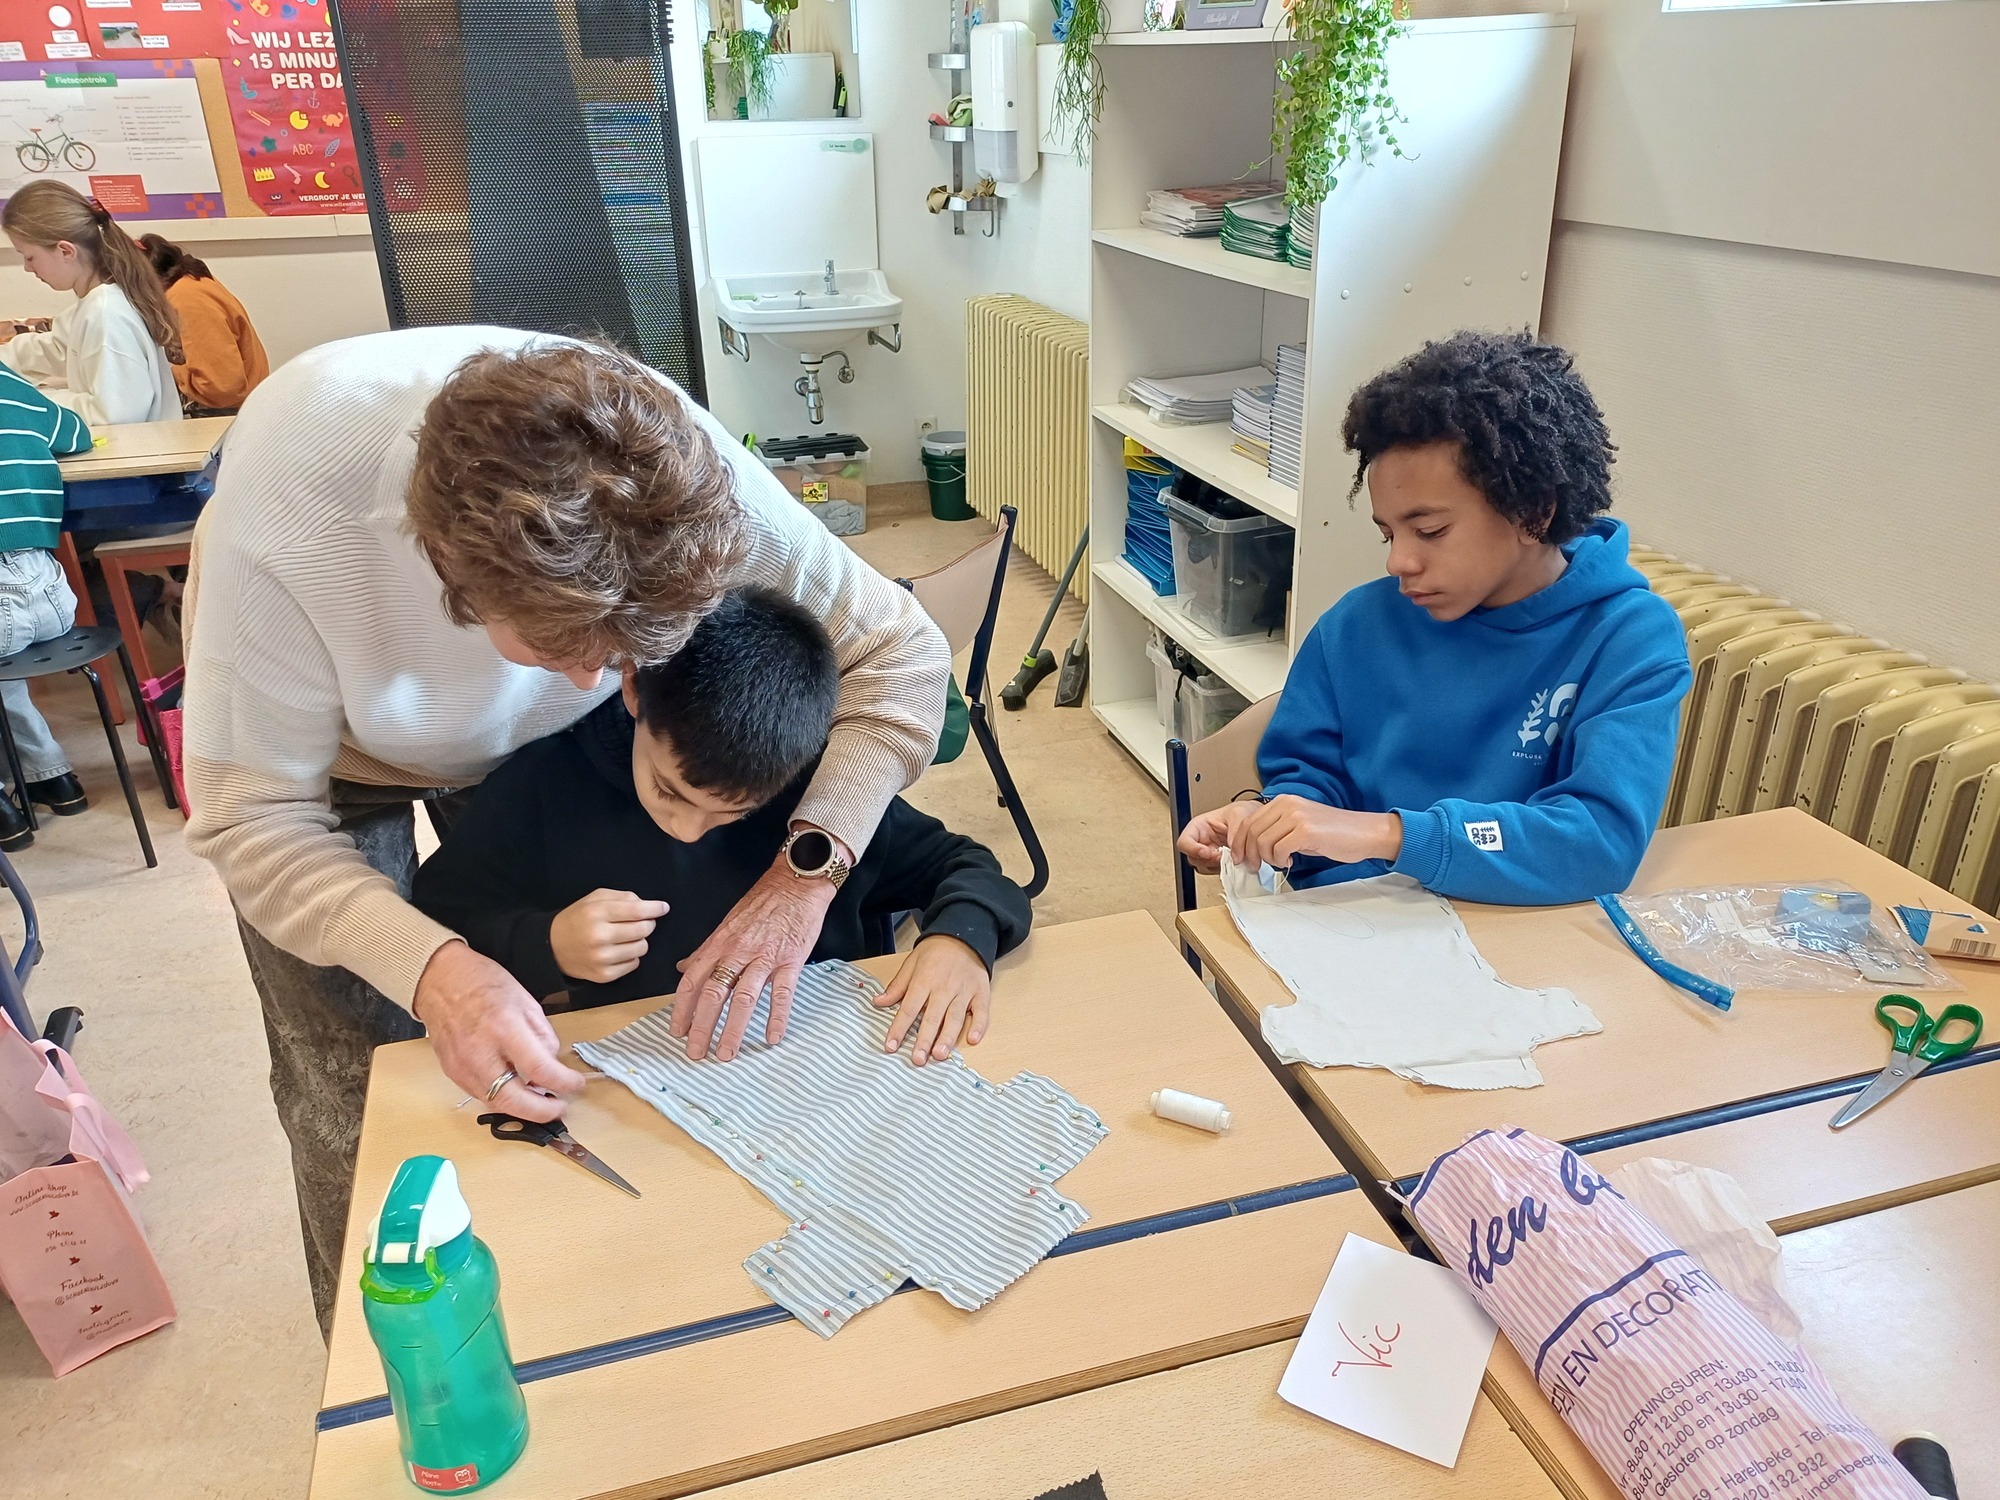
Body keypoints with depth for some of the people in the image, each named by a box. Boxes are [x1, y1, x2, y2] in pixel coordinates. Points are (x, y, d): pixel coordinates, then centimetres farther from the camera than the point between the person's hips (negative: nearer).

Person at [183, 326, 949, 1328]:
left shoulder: (679, 468, -37)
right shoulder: (289, 510, -42)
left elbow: (902, 652, -26)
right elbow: (251, 820, -29)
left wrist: (806, 871, -40)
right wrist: (429, 969, -46)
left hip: (540, 753, 2)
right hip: (326, 750, -1)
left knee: (563, 1067, 2)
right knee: (361, 1121, -2)